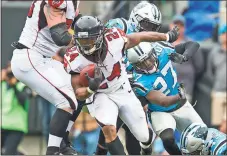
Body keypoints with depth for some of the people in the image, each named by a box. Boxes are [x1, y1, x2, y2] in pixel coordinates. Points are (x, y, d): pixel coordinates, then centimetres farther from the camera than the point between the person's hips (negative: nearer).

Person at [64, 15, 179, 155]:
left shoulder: (114, 41, -27)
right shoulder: (74, 59, -26)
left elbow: (140, 37, -8)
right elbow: (79, 94, -20)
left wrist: (167, 36, 8)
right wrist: (91, 88, -44)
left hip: (123, 92, 2)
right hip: (99, 96, -2)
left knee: (143, 136, 11)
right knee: (109, 129, -30)